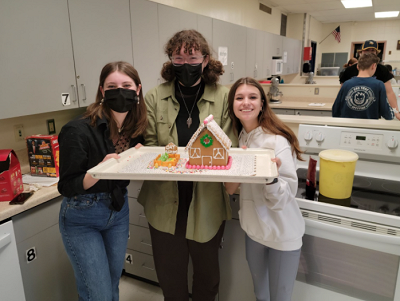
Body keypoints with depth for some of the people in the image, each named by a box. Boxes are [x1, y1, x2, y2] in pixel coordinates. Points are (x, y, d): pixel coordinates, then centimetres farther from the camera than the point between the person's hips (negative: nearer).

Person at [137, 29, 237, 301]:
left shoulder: (223, 98, -4)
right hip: (165, 203, 1)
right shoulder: (154, 98, 0)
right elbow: (149, 148, 0)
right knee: (169, 274, 19)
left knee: (207, 270, 21)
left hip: (207, 204, 0)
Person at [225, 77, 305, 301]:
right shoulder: (239, 137, -2)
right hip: (254, 227, 6)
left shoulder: (277, 141, -22)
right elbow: (231, 189, 0)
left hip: (282, 232, -5)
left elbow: (284, 198, -25)